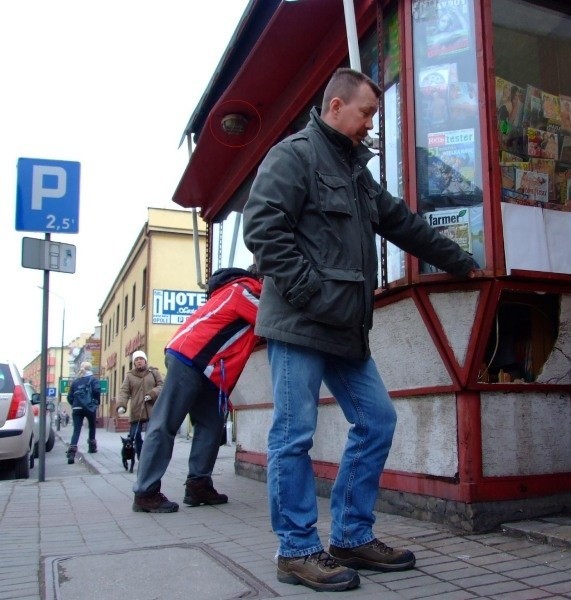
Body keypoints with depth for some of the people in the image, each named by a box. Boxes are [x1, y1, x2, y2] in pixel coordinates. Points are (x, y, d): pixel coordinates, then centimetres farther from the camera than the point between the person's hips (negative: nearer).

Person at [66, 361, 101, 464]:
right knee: (92, 427, 22)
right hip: (89, 407, -2)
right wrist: (96, 401, 1)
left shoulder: (75, 381, 15)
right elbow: (97, 390, -14)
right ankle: (92, 447, 33)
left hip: (77, 408, 2)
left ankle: (71, 453, -21)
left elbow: (70, 396, 9)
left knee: (76, 430, -5)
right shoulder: (93, 379, 3)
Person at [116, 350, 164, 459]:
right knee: (135, 435, 1)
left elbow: (161, 386, 4)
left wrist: (152, 394, -16)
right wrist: (121, 405, -19)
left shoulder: (154, 372, 9)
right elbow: (124, 392, -1)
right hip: (136, 412, 1)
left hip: (153, 410, -1)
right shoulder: (129, 376, 9)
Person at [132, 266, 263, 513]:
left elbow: (257, 331, 20)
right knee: (165, 425, -8)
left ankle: (198, 485, 7)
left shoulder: (242, 292, 22)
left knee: (211, 424, 5)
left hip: (203, 367, 10)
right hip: (188, 359, -10)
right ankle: (145, 493, -6)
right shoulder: (243, 290, -7)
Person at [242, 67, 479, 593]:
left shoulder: (356, 169, 25)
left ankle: (353, 537, 20)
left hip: (345, 329, 9)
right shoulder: (294, 154, -3)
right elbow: (263, 228, -15)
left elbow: (405, 225, 30)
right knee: (295, 435, -4)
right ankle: (298, 550, 9)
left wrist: (463, 264, 34)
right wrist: (311, 294, -19)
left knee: (377, 420, 9)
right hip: (299, 324, -9)